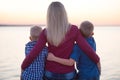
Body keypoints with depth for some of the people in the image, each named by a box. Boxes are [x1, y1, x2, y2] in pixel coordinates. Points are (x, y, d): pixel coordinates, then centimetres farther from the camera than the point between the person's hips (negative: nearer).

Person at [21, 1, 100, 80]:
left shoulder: (46, 33, -15)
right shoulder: (73, 30, -16)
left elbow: (33, 54, -16)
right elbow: (87, 49, -16)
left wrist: (23, 67, -1)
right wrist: (97, 61, 0)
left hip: (51, 73, 1)